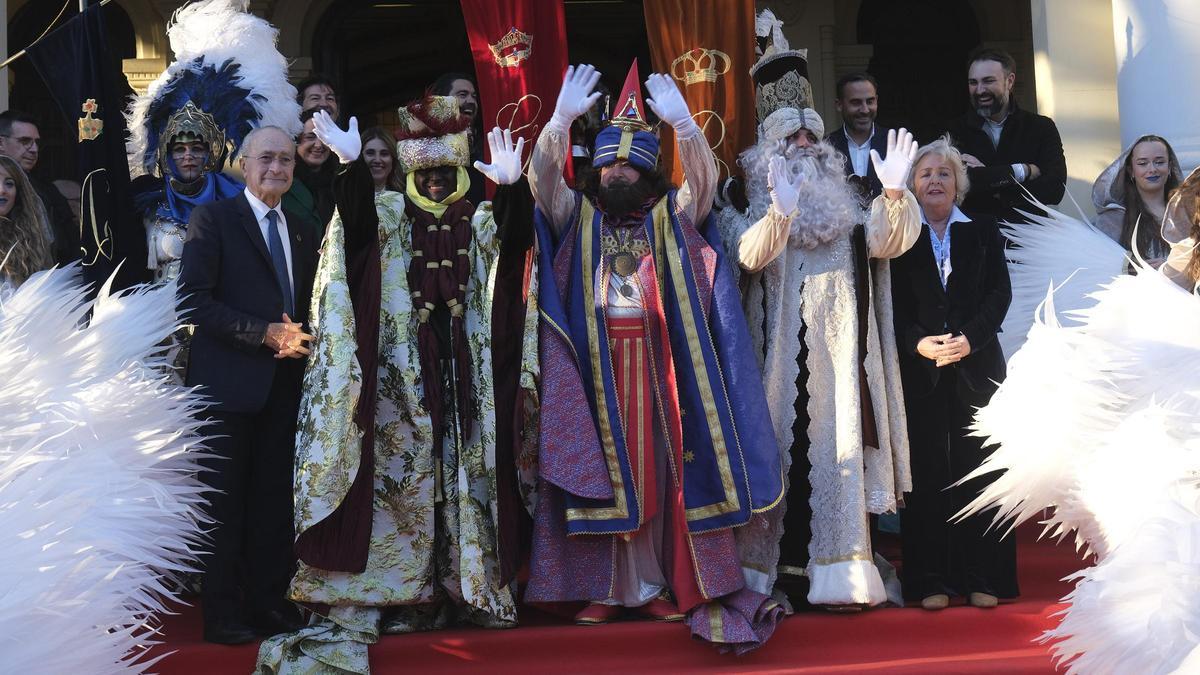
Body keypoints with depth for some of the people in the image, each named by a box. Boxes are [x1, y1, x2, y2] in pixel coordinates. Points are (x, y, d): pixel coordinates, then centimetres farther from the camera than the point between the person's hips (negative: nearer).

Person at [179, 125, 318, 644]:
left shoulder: (301, 231, 18)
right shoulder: (212, 219, -2)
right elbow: (193, 300, -12)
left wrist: (300, 339, -2)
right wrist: (266, 333, -17)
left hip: (284, 383, 5)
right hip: (230, 381, -5)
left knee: (274, 498, 7)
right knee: (225, 499, 0)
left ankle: (270, 603, 14)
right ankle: (222, 614, 7)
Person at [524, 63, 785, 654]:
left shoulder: (671, 218, 9)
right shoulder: (578, 216, 10)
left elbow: (704, 179, -7)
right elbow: (542, 177, -6)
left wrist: (681, 122, -24)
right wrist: (563, 118, -21)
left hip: (656, 360, 0)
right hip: (595, 361, 0)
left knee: (658, 466, -1)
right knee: (599, 468, -1)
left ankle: (660, 584, 5)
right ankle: (608, 586, 4)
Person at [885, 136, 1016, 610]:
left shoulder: (983, 232, 11)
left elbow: (1000, 292, 4)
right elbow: (891, 302, 2)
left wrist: (970, 338, -11)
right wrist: (919, 342, -14)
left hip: (976, 364, 1)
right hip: (918, 369, -1)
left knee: (978, 467, 0)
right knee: (927, 472, -1)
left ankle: (983, 578, 6)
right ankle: (931, 580, 4)